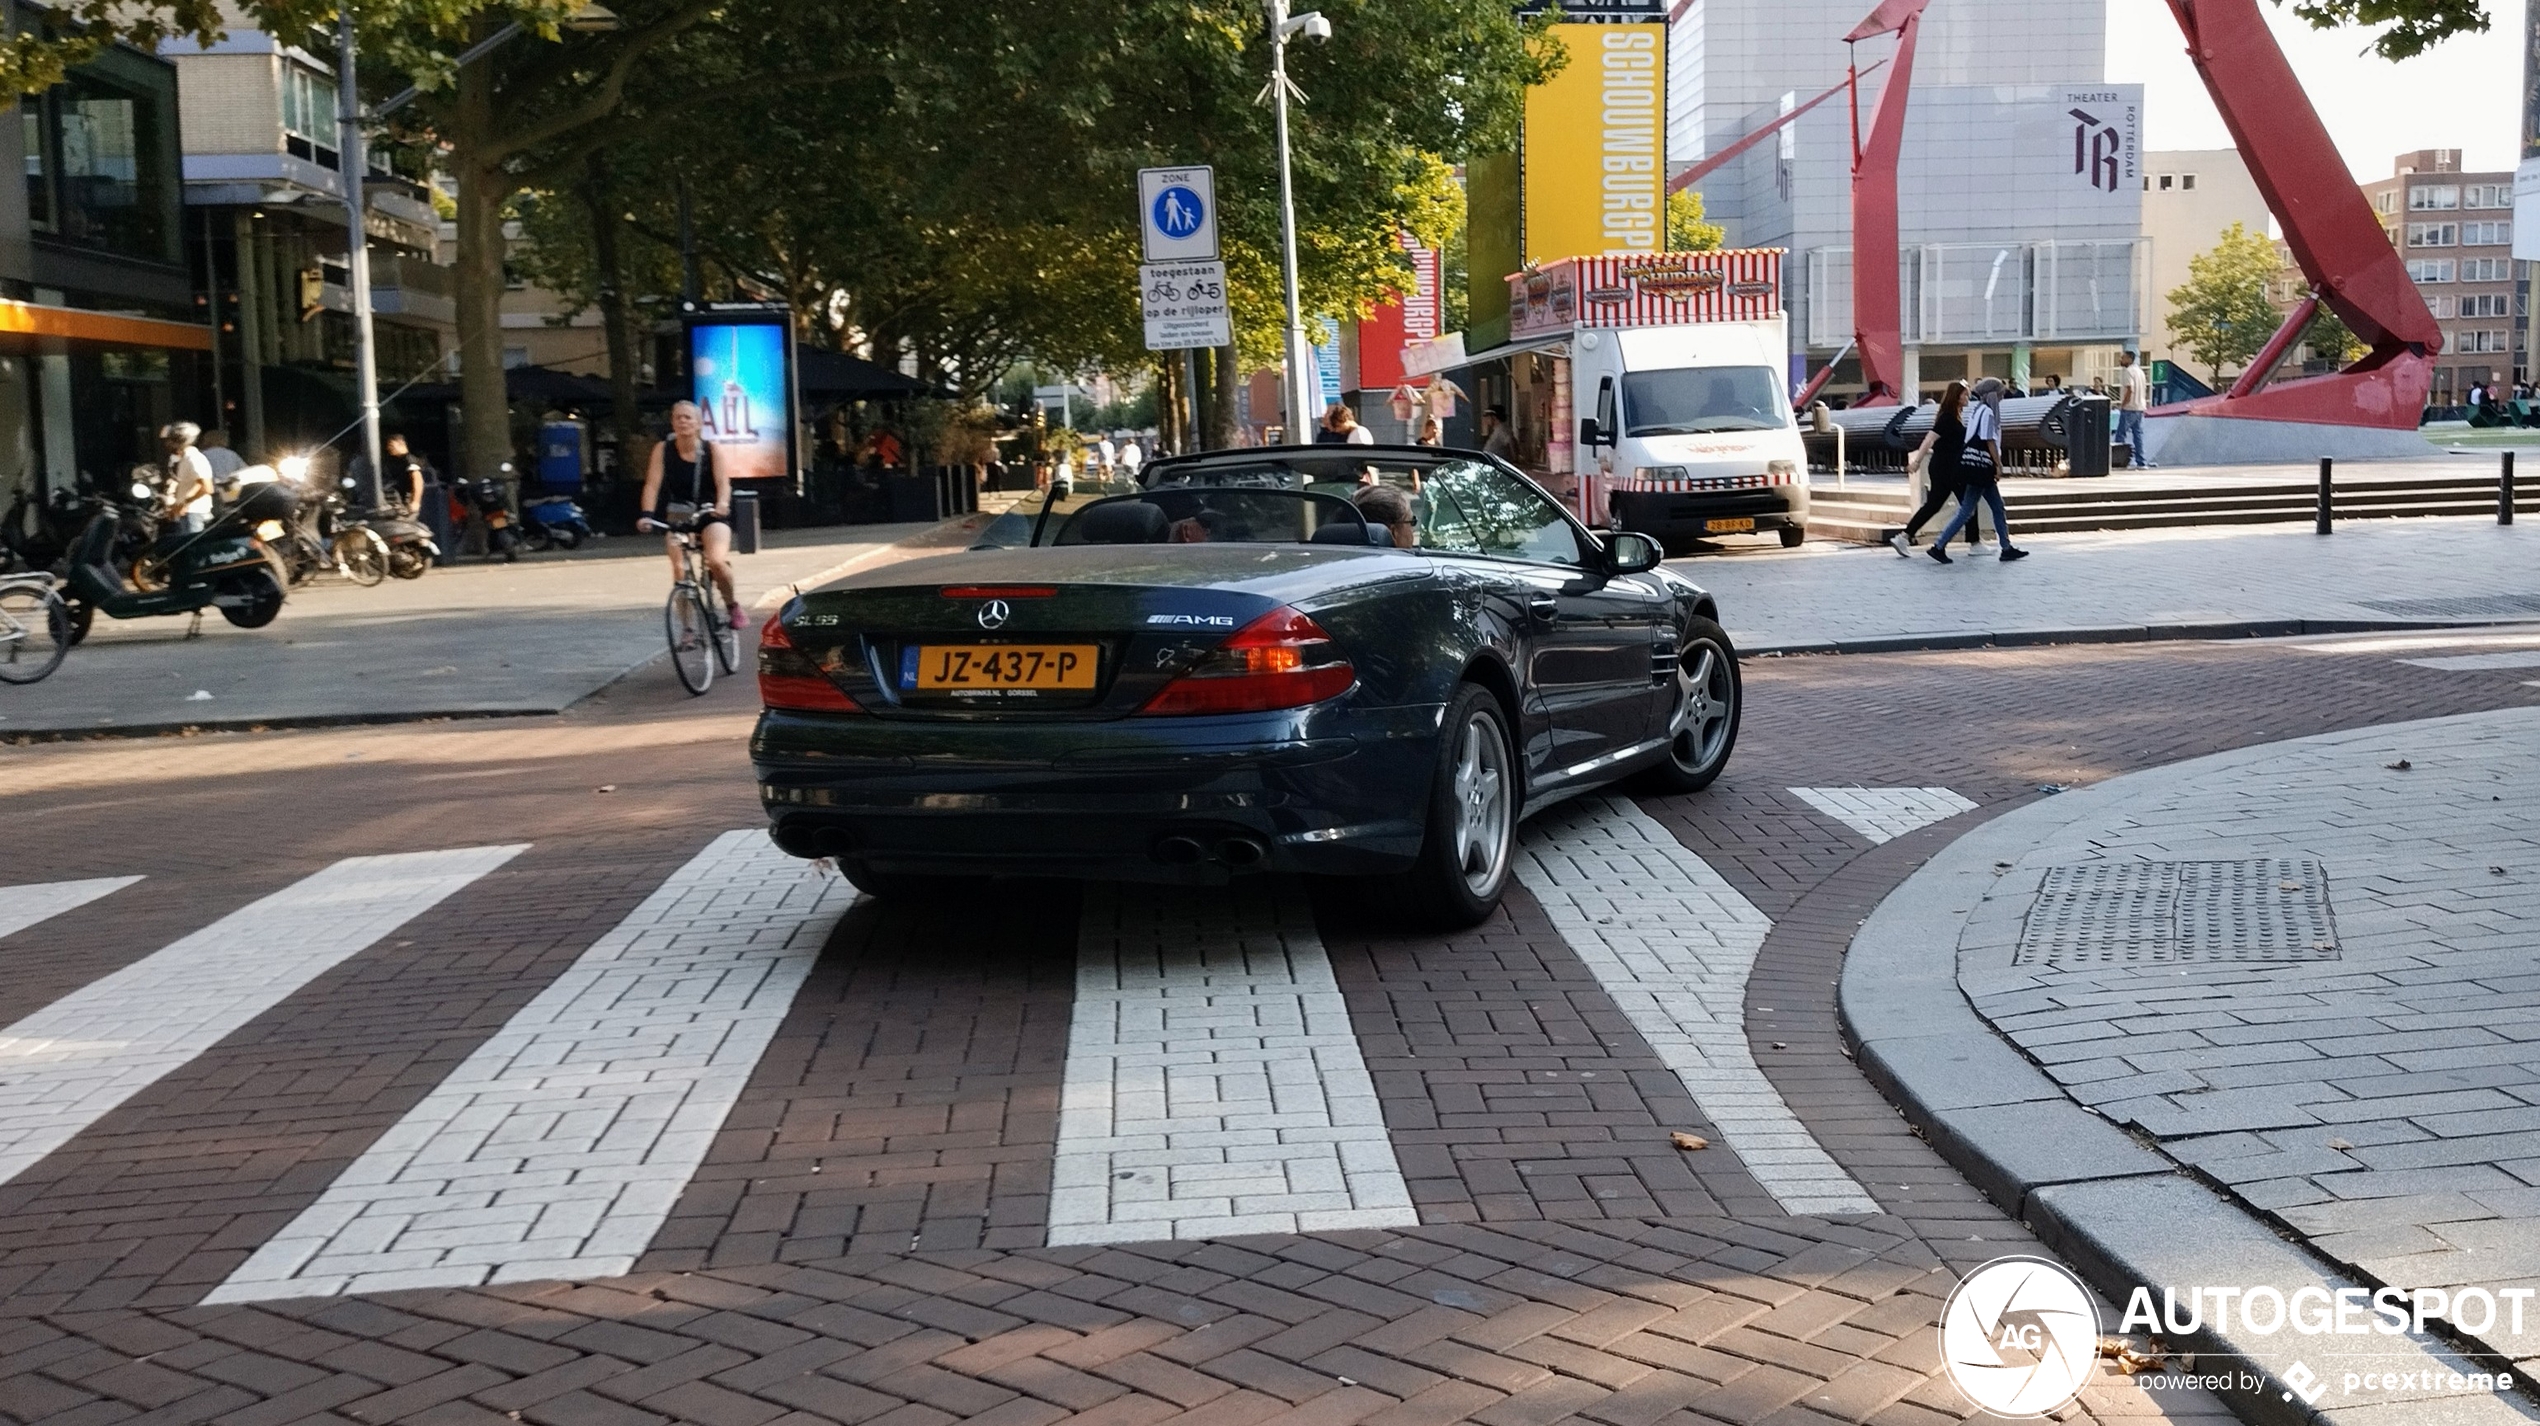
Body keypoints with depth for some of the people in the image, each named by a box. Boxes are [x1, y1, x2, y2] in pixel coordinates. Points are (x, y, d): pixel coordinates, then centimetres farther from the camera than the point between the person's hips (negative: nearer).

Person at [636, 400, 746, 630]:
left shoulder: (711, 449, -7)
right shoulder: (663, 450, -6)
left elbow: (723, 482, -16)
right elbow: (652, 484, -13)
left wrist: (722, 504, -37)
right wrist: (647, 514, -29)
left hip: (710, 515, -1)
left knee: (717, 561, -27)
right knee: (680, 570, -17)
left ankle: (733, 604, 1)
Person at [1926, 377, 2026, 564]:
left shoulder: (1976, 409, 14)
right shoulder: (1987, 412, -13)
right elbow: (1990, 442, -16)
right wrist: (1999, 465, -13)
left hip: (1979, 470, 10)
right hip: (1980, 469, -10)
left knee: (1998, 509, 11)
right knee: (1966, 511, -6)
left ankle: (2007, 548, 15)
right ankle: (1939, 547, -4)